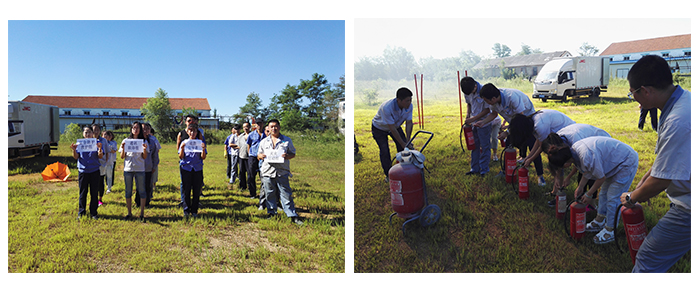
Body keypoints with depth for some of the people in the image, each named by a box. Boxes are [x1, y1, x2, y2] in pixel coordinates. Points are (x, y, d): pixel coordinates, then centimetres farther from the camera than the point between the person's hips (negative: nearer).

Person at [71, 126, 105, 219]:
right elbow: (76, 157, 2)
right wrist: (74, 150, -17)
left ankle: (93, 212, 15)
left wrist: (100, 148, -25)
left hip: (94, 171, -1)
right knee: (82, 193, 7)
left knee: (94, 192, 5)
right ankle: (81, 212, 19)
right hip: (83, 171, 1)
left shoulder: (97, 143, 1)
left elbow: (100, 157, -7)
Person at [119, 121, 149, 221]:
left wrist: (145, 149, -16)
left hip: (140, 169, -1)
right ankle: (129, 213, 18)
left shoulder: (144, 141, 5)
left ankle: (142, 214, 6)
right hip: (128, 168, 1)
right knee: (128, 191, 7)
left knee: (142, 191, -1)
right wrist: (123, 148, -11)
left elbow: (145, 157, 2)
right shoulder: (126, 141, 8)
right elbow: (122, 157, 7)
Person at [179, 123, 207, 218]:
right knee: (186, 190, 3)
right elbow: (180, 157, 3)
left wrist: (203, 149, -17)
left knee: (197, 190, 3)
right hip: (186, 168, 0)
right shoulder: (184, 142, 6)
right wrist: (182, 148, -13)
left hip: (197, 169, 0)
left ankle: (194, 210, 13)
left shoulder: (200, 143, 5)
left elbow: (203, 157, 0)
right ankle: (186, 210, 15)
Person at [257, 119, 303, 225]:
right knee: (270, 194, 8)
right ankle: (271, 213, 24)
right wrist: (261, 156, -4)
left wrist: (288, 156, -13)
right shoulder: (264, 141, 14)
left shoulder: (287, 140, 7)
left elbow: (293, 153, 10)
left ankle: (293, 216, 0)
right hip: (267, 172, 3)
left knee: (286, 194, -4)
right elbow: (259, 155, 21)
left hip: (282, 172, -2)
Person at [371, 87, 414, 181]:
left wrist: (408, 141, -22)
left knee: (403, 147, 0)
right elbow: (392, 129, -36)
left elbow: (409, 123, -16)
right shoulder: (386, 108, -43)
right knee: (384, 151, -10)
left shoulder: (409, 106, -24)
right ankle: (388, 175, 9)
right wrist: (403, 143, -29)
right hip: (380, 128, -5)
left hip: (396, 125, 5)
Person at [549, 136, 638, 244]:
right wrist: (580, 187, 12)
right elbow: (588, 170, 8)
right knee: (603, 192, 17)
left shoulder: (587, 156, -38)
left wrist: (588, 195, -8)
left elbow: (601, 178, -22)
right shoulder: (574, 148, -10)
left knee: (612, 197, -5)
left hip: (627, 163, -9)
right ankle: (600, 221, 31)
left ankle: (610, 231, 10)